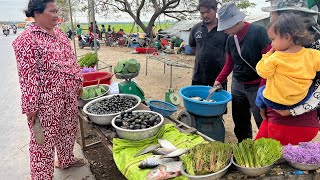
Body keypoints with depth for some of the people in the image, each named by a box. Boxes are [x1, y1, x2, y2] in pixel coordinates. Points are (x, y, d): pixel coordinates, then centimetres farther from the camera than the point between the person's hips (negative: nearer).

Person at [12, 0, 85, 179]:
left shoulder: (59, 33, 10)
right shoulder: (27, 40, -15)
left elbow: (71, 61, 17)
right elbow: (27, 76, -19)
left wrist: (79, 83, 17)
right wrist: (30, 107, -19)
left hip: (69, 95, 8)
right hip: (46, 100, -8)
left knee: (69, 129, 21)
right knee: (44, 139, 4)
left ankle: (66, 159, 44)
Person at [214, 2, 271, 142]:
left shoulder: (258, 32, -16)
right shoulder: (230, 39, 5)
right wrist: (219, 80, 7)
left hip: (256, 87, -6)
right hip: (237, 85, 7)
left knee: (263, 123, -2)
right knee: (240, 121, 16)